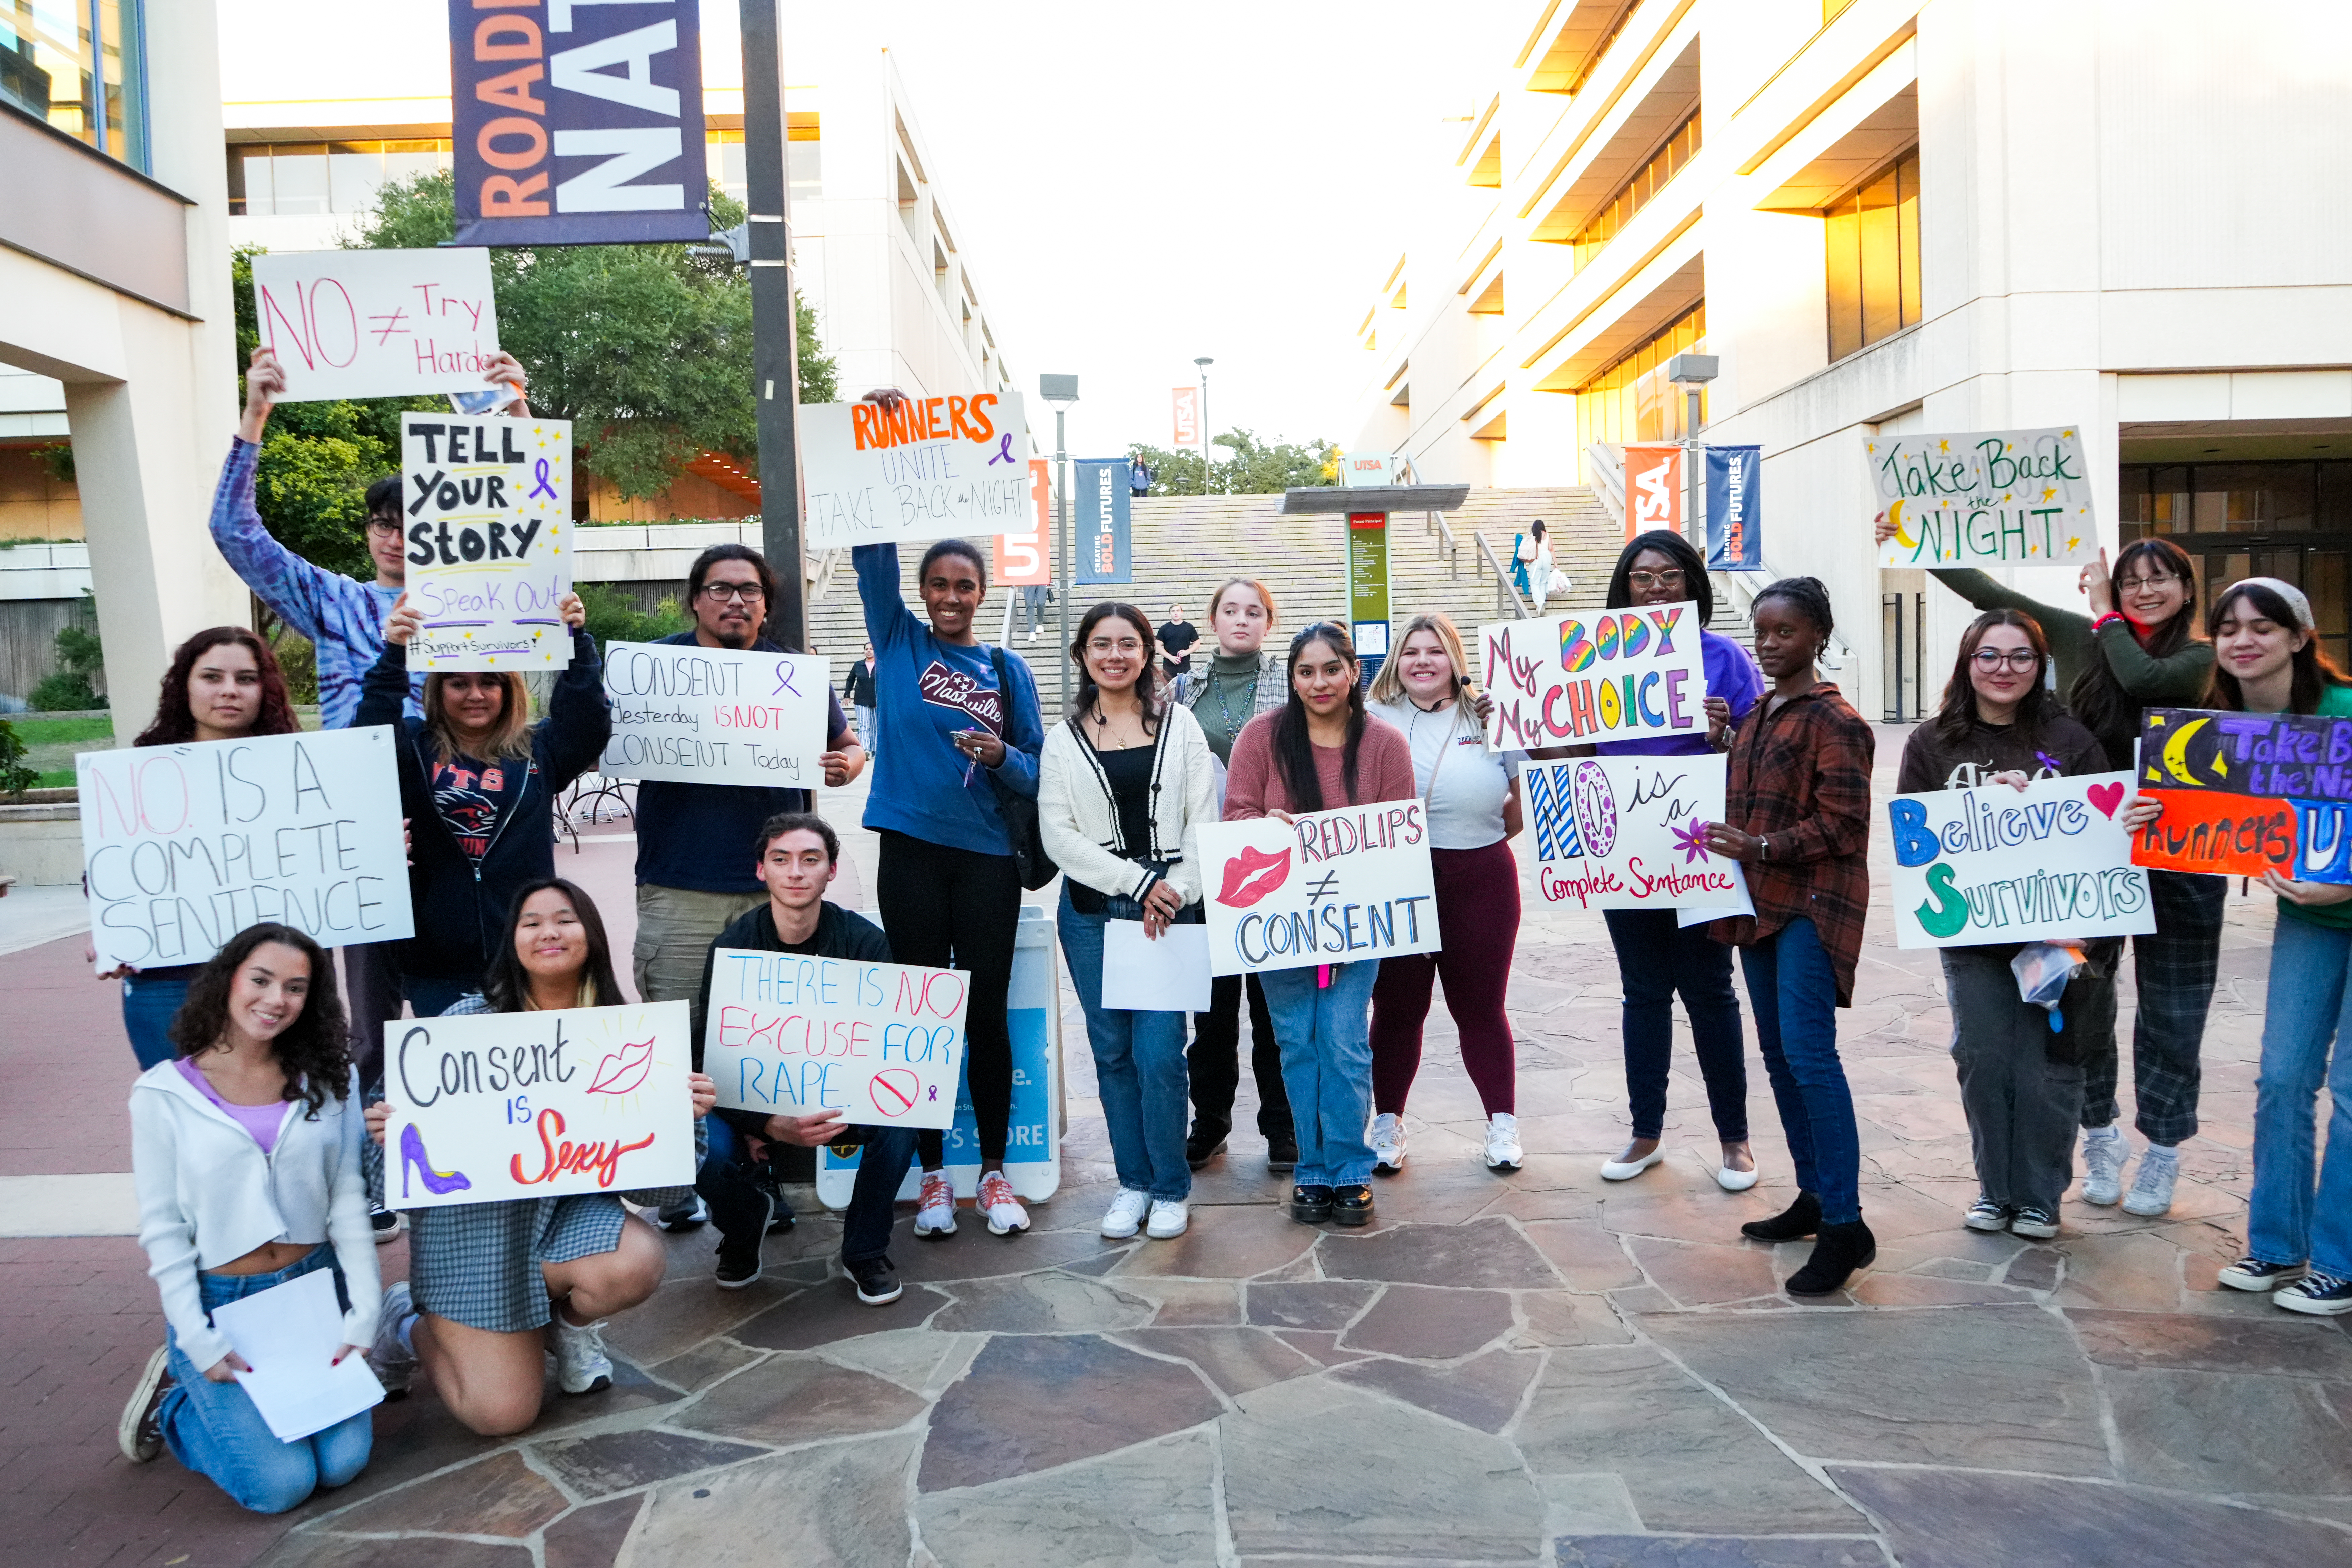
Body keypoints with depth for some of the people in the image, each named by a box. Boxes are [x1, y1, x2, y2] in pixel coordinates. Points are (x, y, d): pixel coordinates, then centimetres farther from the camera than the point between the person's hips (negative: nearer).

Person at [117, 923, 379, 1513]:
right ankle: (174, 1401, 18)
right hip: (218, 1303, -3)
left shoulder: (329, 1079, 0)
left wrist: (363, 1311, -9)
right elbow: (163, 1227, -6)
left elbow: (348, 1199, -2)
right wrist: (199, 1341, -12)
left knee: (342, 1462, -9)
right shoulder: (164, 1093, -7)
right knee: (279, 1483, -13)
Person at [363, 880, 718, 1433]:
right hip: (475, 1218, -2)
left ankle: (569, 1322, 8)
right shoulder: (469, 1020, -9)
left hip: (569, 1209, 2)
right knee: (502, 1414, -8)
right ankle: (410, 1326, 26)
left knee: (639, 1263, -31)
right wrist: (388, 1131, -28)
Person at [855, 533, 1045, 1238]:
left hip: (987, 857, 0)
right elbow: (873, 559, -3)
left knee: (987, 1015, 4)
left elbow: (1036, 771, 5)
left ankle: (994, 1172, 16)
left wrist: (1002, 757, -16)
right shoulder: (898, 642, 6)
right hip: (911, 852, 0)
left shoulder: (1008, 670, 7)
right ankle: (933, 1174, 17)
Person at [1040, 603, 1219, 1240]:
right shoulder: (1064, 739, 7)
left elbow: (1203, 820, 3)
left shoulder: (1179, 726, 7)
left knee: (1159, 1054, -6)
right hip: (1091, 913, 2)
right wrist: (1137, 882, -10)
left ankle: (1171, 1188, 11)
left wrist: (1175, 891, -10)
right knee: (1113, 1053, 8)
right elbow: (1058, 834, -2)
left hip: (1170, 908, -1)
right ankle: (1133, 1182, 22)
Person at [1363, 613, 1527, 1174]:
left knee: (1479, 1004, 8)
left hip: (1479, 879, 0)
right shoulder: (1376, 721, 3)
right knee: (1397, 1006, 7)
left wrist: (1485, 836, 4)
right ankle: (1388, 1124, 19)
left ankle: (1502, 1123, 19)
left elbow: (1531, 793, 9)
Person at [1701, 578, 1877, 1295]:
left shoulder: (1834, 721, -10)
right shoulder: (1756, 717, 15)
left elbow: (1842, 825, -16)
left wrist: (1760, 848, -23)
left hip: (1813, 905, -9)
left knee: (1809, 1054, -14)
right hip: (1762, 904, 9)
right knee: (1779, 1054, 12)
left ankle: (1845, 1226, -8)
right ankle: (1814, 1197, 24)